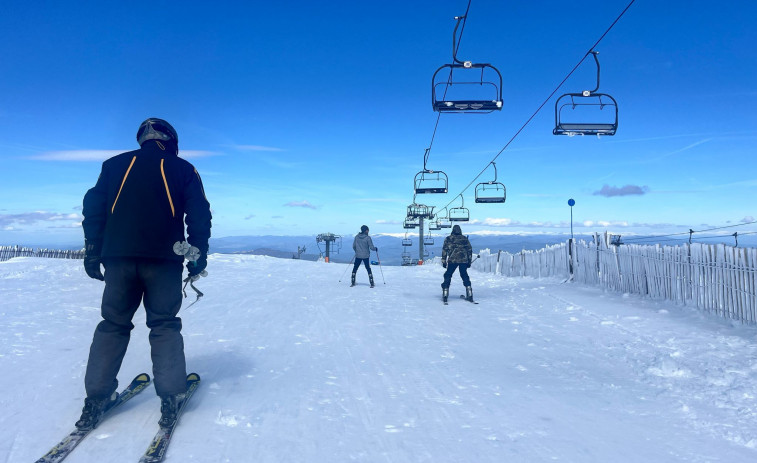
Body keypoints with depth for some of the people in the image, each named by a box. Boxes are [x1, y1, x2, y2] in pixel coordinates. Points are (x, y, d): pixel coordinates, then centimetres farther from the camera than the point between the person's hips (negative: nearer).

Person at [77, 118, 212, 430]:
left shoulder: (115, 165, 17)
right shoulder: (183, 169, 10)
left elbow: (93, 207, 11)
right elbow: (199, 215, 3)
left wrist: (92, 251, 13)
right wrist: (198, 258, 6)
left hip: (118, 256, 2)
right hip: (164, 260, -2)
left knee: (113, 324, 12)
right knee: (164, 325, 5)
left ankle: (96, 398, 11)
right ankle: (170, 397, 0)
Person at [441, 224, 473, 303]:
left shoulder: (448, 238, 7)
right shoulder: (465, 238, 13)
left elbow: (444, 250, 2)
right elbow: (469, 250, 14)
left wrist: (443, 261, 4)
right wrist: (469, 261, 18)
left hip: (452, 260, -2)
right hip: (464, 260, 2)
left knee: (448, 275, 7)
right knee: (465, 276, 14)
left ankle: (445, 294, 0)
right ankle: (469, 294, 10)